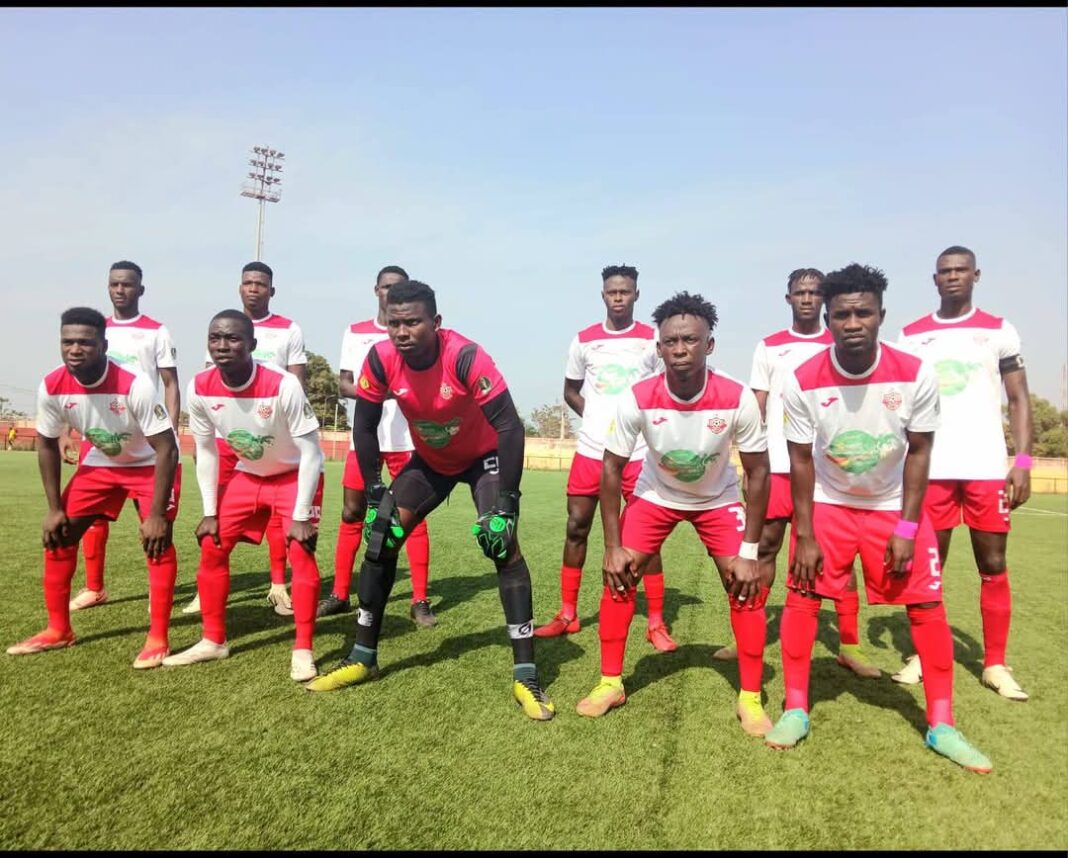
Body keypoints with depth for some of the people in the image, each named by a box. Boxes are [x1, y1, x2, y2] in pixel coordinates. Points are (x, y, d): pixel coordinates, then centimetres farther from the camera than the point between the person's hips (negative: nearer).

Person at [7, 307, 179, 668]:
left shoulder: (135, 385, -33)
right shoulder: (52, 387, -17)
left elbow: (166, 448, -29)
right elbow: (47, 444, 0)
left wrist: (156, 515, -29)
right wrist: (54, 508, -2)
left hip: (150, 463, -5)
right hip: (100, 463, 5)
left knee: (156, 539, -19)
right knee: (58, 535, 2)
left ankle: (158, 639, -9)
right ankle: (58, 630, 19)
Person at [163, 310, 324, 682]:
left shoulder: (283, 386, -32)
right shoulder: (200, 389, -17)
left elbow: (311, 453, -25)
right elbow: (206, 451, -2)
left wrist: (301, 516, -25)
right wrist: (210, 512, -3)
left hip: (294, 476, -5)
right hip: (247, 475, 5)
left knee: (301, 553, -16)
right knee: (212, 547, 4)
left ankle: (302, 650, -3)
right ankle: (213, 640, 21)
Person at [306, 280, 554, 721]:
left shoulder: (465, 356, -33)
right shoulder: (380, 359, -21)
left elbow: (509, 426, -32)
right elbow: (364, 427, -7)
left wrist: (506, 504, -33)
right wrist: (375, 494, -8)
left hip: (484, 456, -4)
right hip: (429, 459, 4)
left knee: (504, 547, -19)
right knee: (381, 540, -1)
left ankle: (526, 678, -10)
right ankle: (362, 659, 16)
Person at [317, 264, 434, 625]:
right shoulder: (355, 333, 11)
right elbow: (344, 385, 8)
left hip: (406, 438, -2)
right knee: (352, 513, 7)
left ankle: (420, 600, 5)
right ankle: (339, 594, 18)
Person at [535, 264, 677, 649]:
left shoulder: (653, 339, 1)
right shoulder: (583, 340, 6)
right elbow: (570, 390, 16)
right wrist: (596, 416, 3)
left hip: (638, 452, -2)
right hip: (591, 450, 3)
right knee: (576, 527, 6)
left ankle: (656, 622, 12)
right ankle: (568, 614, 20)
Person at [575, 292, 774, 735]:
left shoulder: (738, 399, -30)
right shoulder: (637, 399, -29)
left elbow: (757, 471, -17)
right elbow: (612, 468, -17)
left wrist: (749, 551, -18)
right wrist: (613, 546, -17)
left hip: (718, 499, 0)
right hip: (656, 494, 1)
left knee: (747, 587, -10)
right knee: (618, 576, -7)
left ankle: (750, 698, 8)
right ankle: (610, 682, 11)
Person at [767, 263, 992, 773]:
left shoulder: (915, 375, -19)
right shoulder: (803, 382, -20)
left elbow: (919, 453, -9)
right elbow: (801, 461, -12)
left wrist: (906, 528, -11)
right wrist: (805, 537, -12)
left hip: (895, 504, 1)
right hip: (828, 502, 0)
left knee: (928, 606, 0)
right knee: (801, 599, -4)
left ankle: (941, 726, 16)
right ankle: (795, 710, 12)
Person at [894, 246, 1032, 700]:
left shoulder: (999, 331, 7)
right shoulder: (911, 336, 8)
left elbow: (1018, 398, 5)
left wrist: (1023, 460, -6)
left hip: (987, 466, 0)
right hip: (930, 468, 0)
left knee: (993, 565, 5)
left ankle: (995, 664, 15)